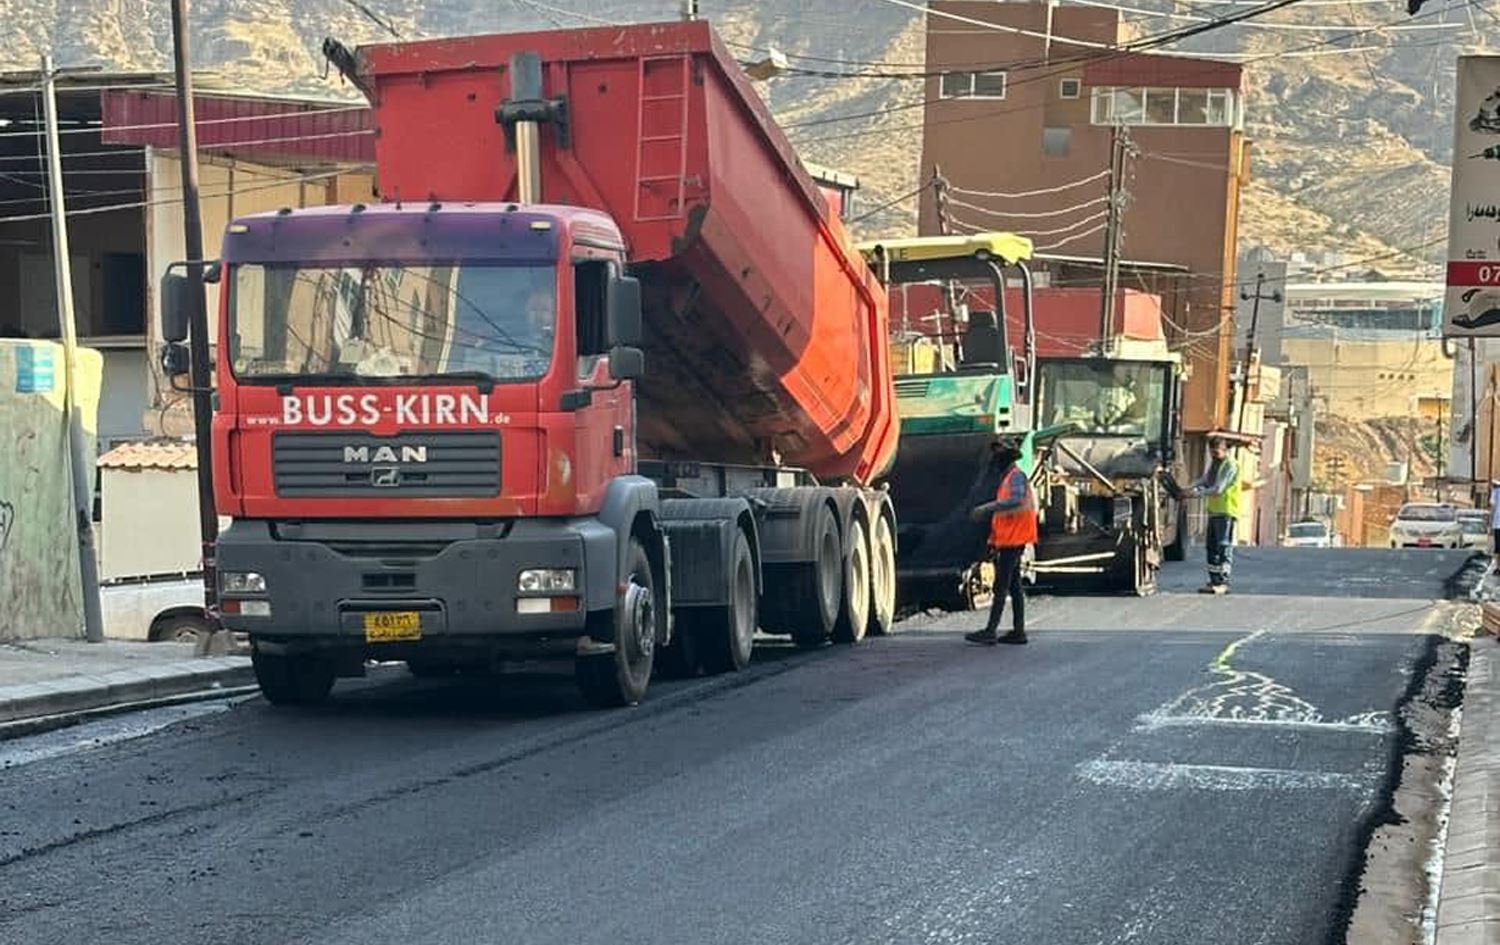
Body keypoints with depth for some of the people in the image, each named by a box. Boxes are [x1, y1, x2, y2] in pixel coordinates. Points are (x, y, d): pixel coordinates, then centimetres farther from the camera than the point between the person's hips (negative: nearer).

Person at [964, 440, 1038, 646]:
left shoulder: (1017, 476, -11)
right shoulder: (1007, 477, 19)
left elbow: (1016, 501, -30)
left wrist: (987, 508, -31)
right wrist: (994, 539, 20)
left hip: (1013, 540, -10)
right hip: (1007, 539, 10)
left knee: (1001, 585, -11)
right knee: (1014, 585, 10)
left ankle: (990, 631, -13)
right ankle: (1018, 631, 12)